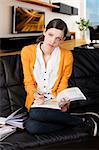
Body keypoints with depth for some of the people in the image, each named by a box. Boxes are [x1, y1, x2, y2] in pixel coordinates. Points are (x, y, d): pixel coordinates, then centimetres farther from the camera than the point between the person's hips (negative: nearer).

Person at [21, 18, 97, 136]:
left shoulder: (67, 55, -4)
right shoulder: (27, 51, -3)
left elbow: (63, 83, 3)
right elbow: (28, 82, 1)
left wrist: (62, 101, -18)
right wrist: (35, 94, -20)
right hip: (36, 100, 3)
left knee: (31, 126, -32)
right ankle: (78, 121, -12)